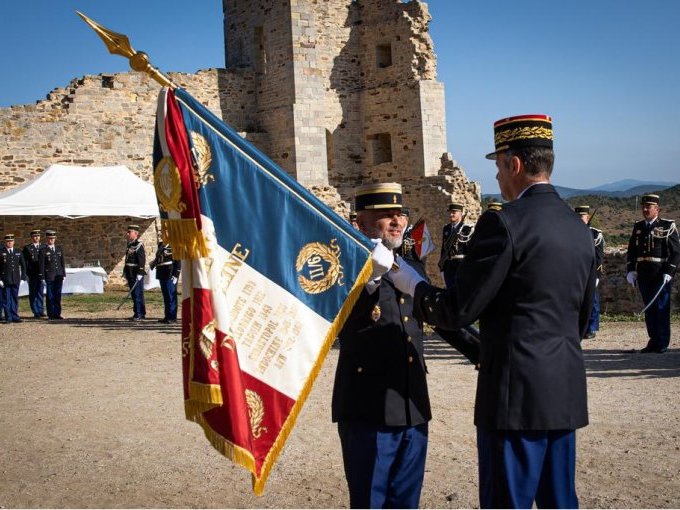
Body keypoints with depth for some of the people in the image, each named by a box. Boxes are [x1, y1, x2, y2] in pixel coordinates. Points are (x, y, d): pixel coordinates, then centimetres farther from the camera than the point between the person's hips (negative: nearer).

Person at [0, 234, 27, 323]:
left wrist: (23, 278, 5)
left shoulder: (18, 252, 10)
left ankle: (15, 317, 13)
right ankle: (8, 318, 7)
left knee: (15, 299, 6)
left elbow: (23, 265, 12)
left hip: (16, 280, 3)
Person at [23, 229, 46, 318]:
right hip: (32, 275, -2)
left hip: (42, 274, 2)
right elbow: (24, 262, 0)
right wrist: (26, 274, -7)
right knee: (33, 294, 2)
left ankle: (41, 311, 10)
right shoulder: (27, 248, 2)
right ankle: (36, 312, 7)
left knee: (40, 292, 4)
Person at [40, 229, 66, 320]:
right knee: (50, 296, 1)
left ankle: (57, 314, 10)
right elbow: (41, 265, -4)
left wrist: (63, 275, 9)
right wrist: (42, 278, -8)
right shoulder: (43, 251, -2)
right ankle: (50, 315, 7)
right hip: (49, 276, -4)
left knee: (58, 296, 5)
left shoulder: (59, 249, 11)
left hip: (59, 276, 4)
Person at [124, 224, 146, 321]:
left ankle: (139, 314, -3)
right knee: (133, 294, 13)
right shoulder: (130, 245, 14)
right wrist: (125, 272, 21)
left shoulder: (139, 245, -13)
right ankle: (139, 313, 20)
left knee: (138, 293, -6)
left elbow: (142, 260, -18)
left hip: (136, 274, -9)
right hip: (130, 274, 9)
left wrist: (140, 273, -22)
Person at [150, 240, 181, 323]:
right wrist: (153, 263, 5)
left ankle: (172, 317, -2)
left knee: (170, 295, -6)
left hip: (170, 275, -9)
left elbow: (178, 261, -14)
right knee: (166, 295, 13)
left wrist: (175, 275, -19)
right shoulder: (161, 245, 15)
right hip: (162, 274, 9)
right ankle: (167, 316, 20)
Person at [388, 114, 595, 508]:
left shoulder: (505, 223, -14)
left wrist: (409, 283, 3)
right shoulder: (580, 229, 11)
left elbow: (457, 312, -13)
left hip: (517, 392, -8)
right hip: (567, 394, 8)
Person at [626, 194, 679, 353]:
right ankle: (653, 341, 17)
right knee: (649, 309, 9)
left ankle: (663, 343, 5)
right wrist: (631, 270, 4)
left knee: (661, 308, -2)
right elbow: (632, 250, 14)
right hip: (643, 275, 5)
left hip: (661, 276, -5)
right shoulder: (638, 227, 11)